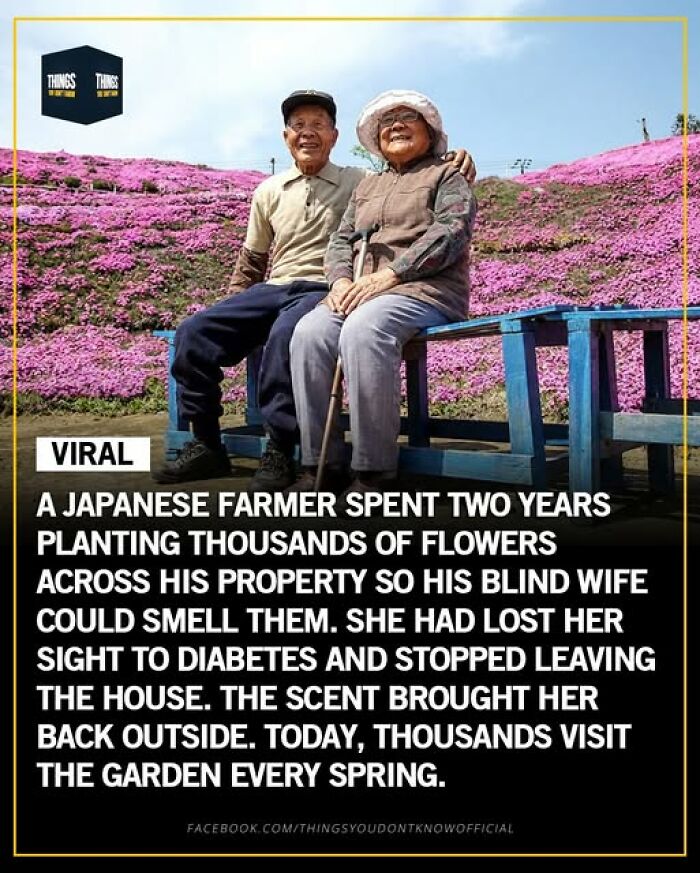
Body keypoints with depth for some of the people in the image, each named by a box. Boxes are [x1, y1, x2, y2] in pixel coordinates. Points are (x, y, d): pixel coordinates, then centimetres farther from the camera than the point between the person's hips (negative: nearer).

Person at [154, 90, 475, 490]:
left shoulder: (361, 183, 7)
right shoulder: (268, 192, 18)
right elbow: (252, 260, 25)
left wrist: (456, 167, -17)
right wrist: (230, 306, 19)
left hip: (326, 290, -5)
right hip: (273, 288, 5)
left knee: (286, 334, -39)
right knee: (195, 333, -16)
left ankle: (280, 454, -29)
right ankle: (206, 446, -7)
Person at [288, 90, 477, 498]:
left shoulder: (447, 176, 14)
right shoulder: (367, 186, 31)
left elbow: (450, 231, -5)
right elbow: (341, 239, 20)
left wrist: (387, 274, -17)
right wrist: (341, 281, -5)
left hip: (425, 289, -5)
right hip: (362, 293, 5)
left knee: (362, 330, -38)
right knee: (309, 332, -27)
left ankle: (374, 472, -34)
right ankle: (320, 465, -26)